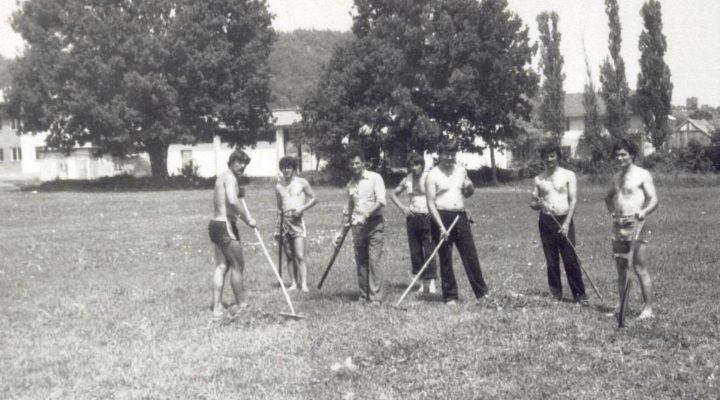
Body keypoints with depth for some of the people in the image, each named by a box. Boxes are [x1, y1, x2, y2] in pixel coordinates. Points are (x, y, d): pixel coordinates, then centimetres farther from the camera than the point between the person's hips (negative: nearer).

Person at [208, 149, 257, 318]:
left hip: (216, 224, 9)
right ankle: (241, 305, 7)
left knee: (221, 266, 8)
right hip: (226, 226, -9)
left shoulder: (221, 177, 18)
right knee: (238, 265, 0)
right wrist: (247, 219, -20)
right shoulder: (230, 178, -12)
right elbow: (232, 201, -28)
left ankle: (217, 307, 6)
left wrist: (239, 193, 13)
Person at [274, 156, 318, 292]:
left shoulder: (301, 182, 3)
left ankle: (304, 285, -14)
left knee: (300, 256, -12)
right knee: (290, 256, 4)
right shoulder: (278, 187, 13)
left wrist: (302, 209, -10)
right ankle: (294, 283, 8)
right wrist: (277, 228, 13)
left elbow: (314, 199, 5)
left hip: (297, 221, -4)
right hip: (284, 221, 4)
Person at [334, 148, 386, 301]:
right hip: (357, 226, 5)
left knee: (374, 260, -10)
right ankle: (364, 294, 13)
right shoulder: (350, 184, 14)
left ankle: (375, 296, -9)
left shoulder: (375, 178, -3)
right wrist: (342, 231, 21)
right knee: (360, 261, 5)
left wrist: (366, 215, -21)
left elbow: (381, 201, -13)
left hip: (374, 224, -5)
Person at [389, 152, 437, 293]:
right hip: (412, 217, 5)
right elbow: (393, 194, 19)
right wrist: (402, 207, 5)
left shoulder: (429, 177, -6)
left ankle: (431, 282, -5)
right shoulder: (407, 180, 8)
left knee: (429, 250, -8)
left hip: (427, 217, -5)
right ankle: (423, 282, 14)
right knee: (415, 251, 6)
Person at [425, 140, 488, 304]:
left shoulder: (461, 171, 11)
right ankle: (450, 296, 11)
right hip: (441, 217, -4)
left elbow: (468, 194, 26)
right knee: (445, 259, 2)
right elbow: (430, 203, -9)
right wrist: (441, 226, -18)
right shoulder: (433, 175, -4)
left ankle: (482, 292, 10)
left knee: (471, 255, 2)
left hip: (460, 216, 4)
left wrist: (470, 188, 0)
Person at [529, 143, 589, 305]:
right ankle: (555, 294, 14)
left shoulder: (568, 175, 1)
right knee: (551, 261, 4)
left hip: (564, 220, -3)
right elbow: (532, 203, 13)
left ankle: (580, 294, 3)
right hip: (546, 221, 3)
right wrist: (537, 204, -13)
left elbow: (573, 200, -4)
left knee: (571, 260, -5)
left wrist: (566, 223, -14)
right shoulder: (538, 179, 9)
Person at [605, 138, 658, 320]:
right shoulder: (616, 177, 17)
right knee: (621, 269, 11)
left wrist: (644, 211, -31)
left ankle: (648, 308, -5)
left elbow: (653, 199, -12)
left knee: (640, 269, -8)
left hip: (636, 225, -7)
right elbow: (608, 197, 34)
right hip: (618, 226, 7)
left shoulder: (643, 174, -4)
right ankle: (621, 305, 18)